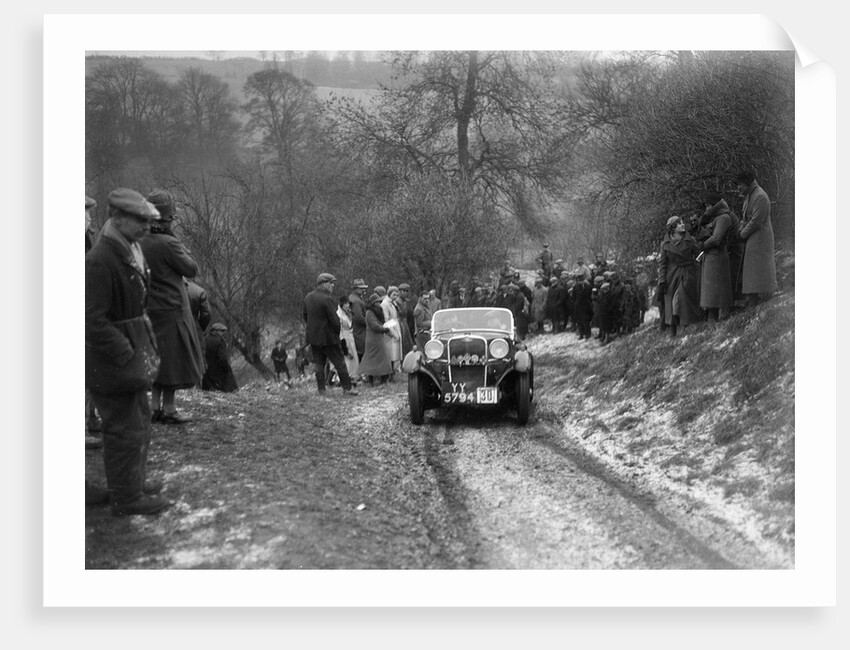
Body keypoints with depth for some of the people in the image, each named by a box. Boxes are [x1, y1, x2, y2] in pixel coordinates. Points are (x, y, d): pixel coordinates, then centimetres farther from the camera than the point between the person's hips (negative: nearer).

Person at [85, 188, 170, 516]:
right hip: (111, 360, -10)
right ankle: (126, 498, 10)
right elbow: (94, 320, -25)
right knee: (125, 428, -1)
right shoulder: (100, 261, -23)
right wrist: (126, 356, -23)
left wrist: (143, 349, 12)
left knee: (140, 419, 21)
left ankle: (134, 481, 36)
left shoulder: (132, 251, 8)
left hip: (132, 347, 10)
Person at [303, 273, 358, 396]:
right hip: (328, 337, -7)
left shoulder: (308, 297, 5)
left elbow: (305, 317, 13)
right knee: (340, 363, 3)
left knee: (318, 364, 12)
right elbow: (335, 320, -18)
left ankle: (321, 390, 13)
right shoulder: (327, 299, -19)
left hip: (313, 337, 7)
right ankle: (347, 388, 7)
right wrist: (337, 333, -2)